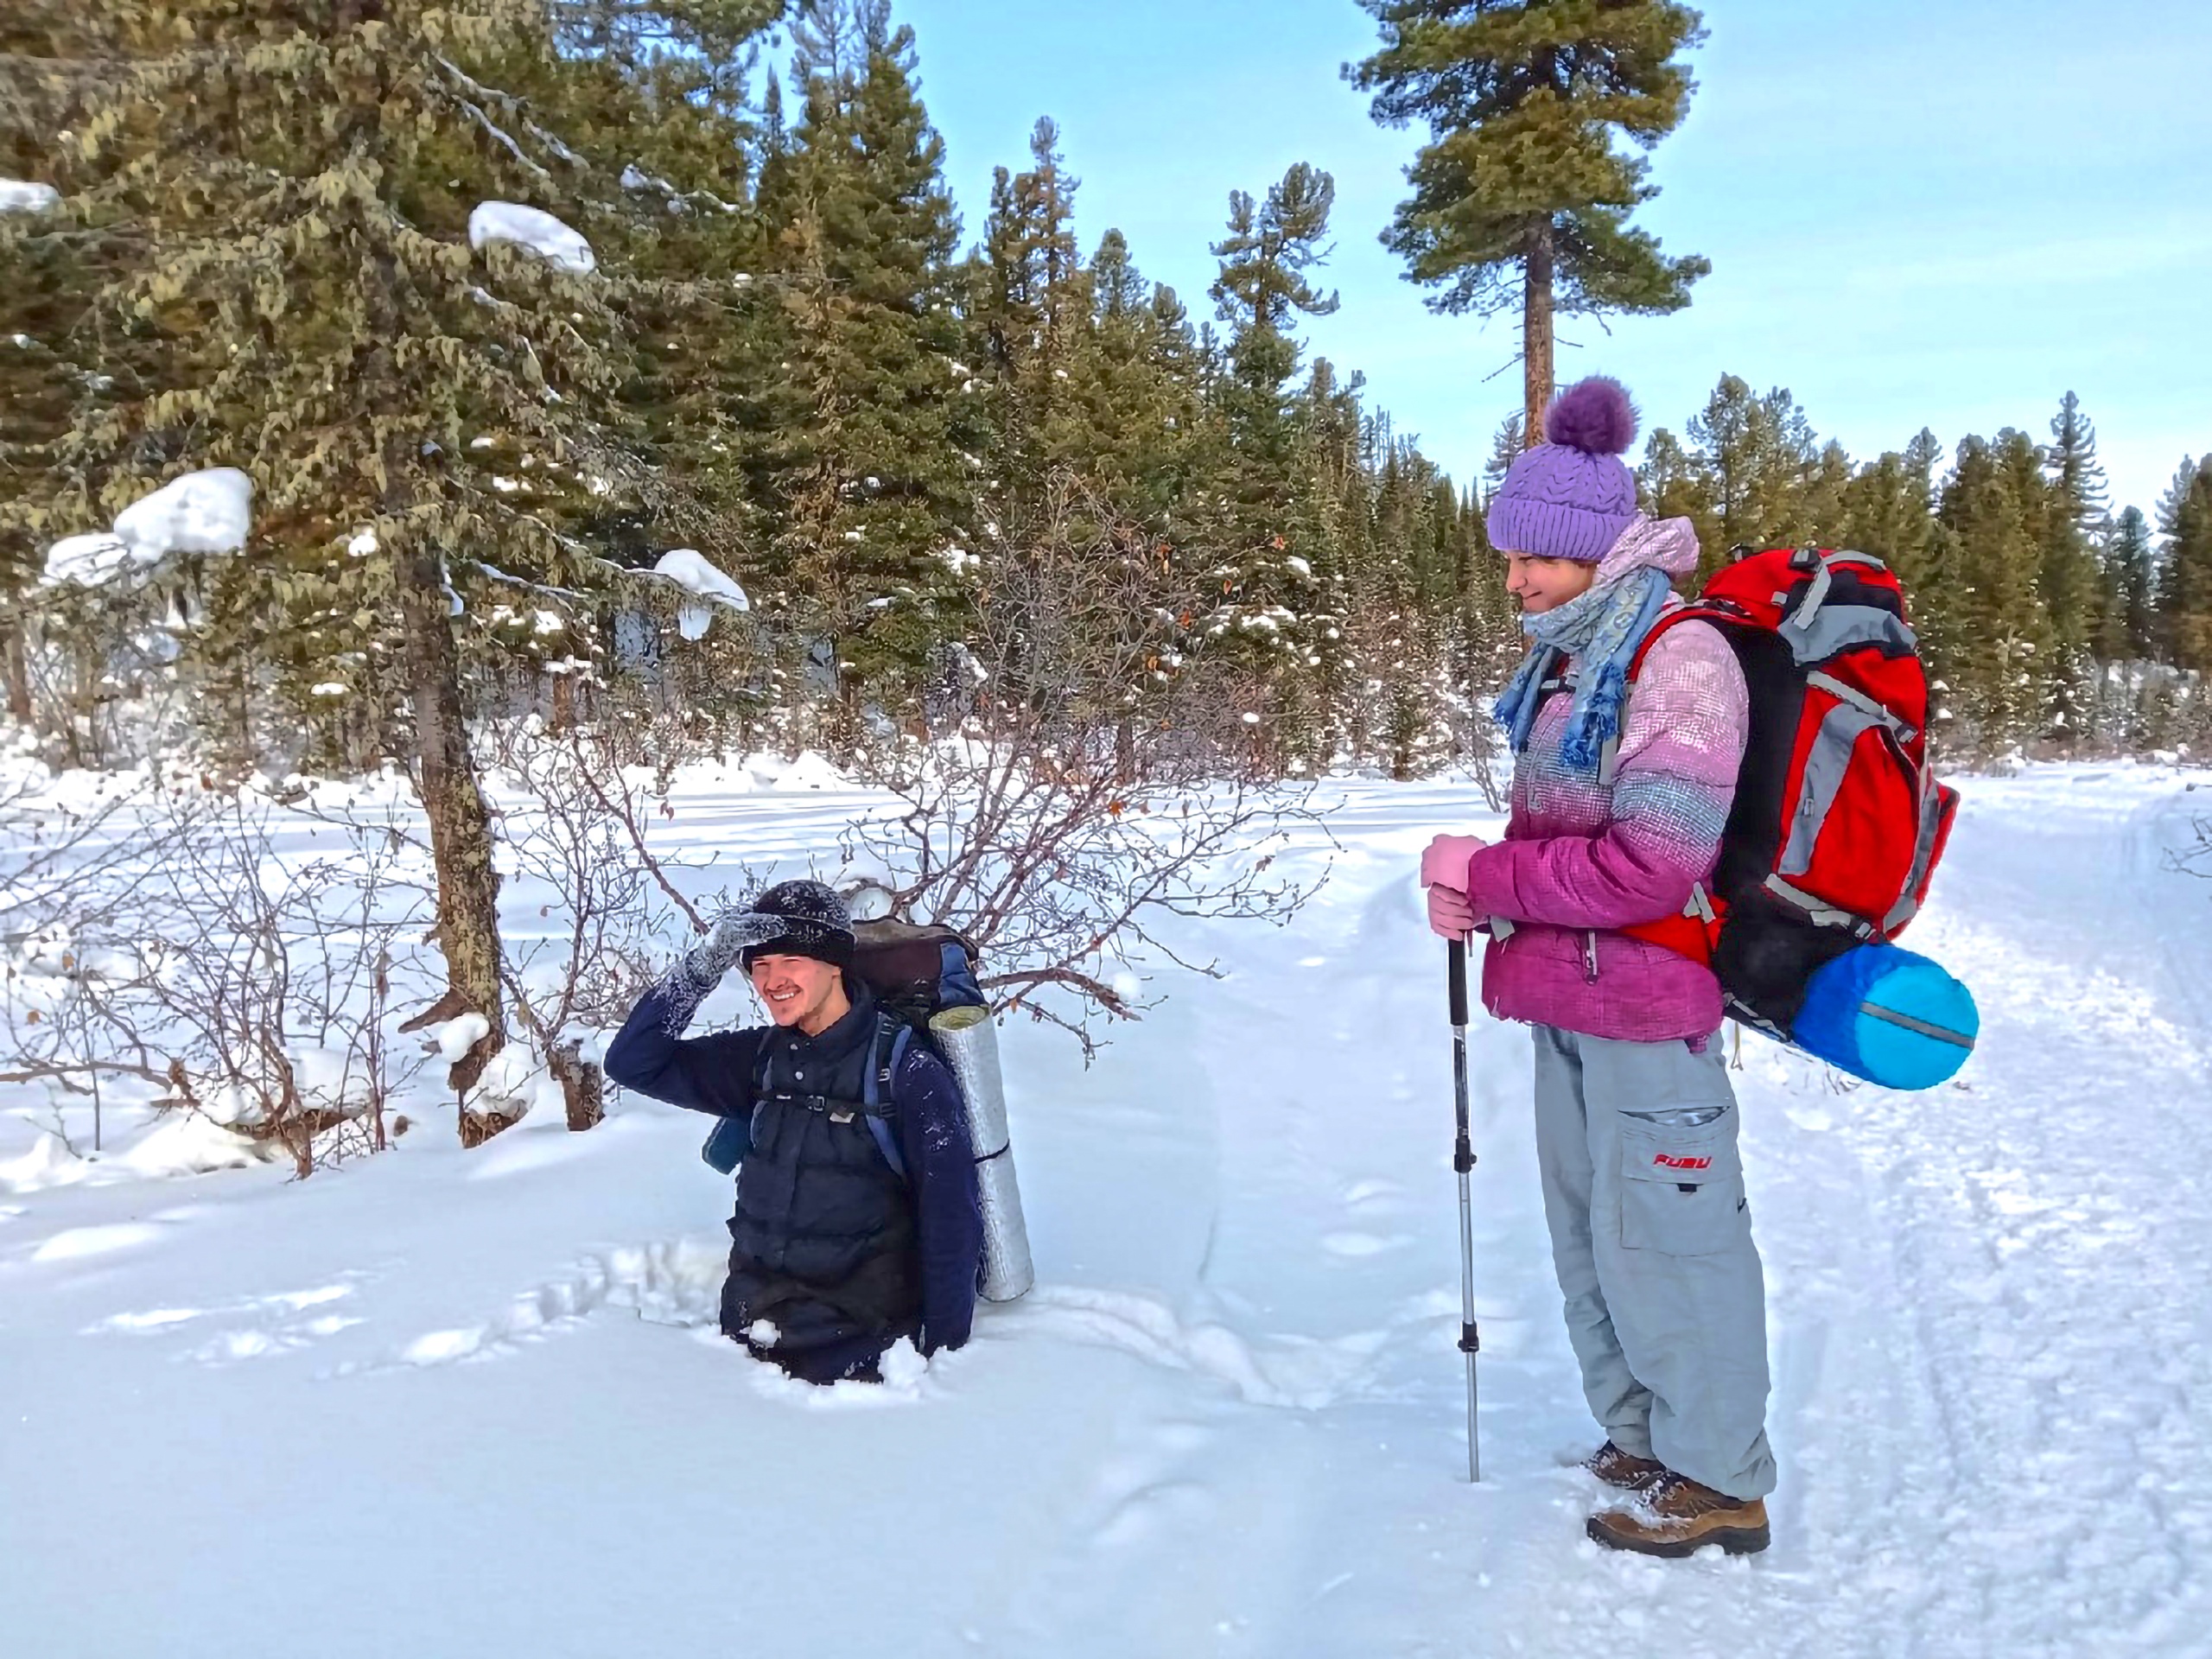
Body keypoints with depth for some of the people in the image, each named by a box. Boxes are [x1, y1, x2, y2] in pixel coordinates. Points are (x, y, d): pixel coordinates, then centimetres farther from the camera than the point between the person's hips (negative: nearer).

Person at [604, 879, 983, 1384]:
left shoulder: (906, 1070, -12)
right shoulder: (764, 1057, 5)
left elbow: (952, 1222, -11)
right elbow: (633, 1064, 2)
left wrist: (944, 1353, -12)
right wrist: (704, 967, -9)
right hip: (748, 1327, 5)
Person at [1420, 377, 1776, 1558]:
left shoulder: (1677, 657, -16)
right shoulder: (1567, 657, 10)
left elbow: (1650, 867, -22)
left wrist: (1488, 876, -15)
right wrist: (1476, 891, 1)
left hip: (1643, 1003, -9)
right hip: (1568, 994, 9)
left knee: (1659, 1238, 2)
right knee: (1589, 1233, 18)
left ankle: (1719, 1481, 19)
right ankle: (1640, 1443, 34)